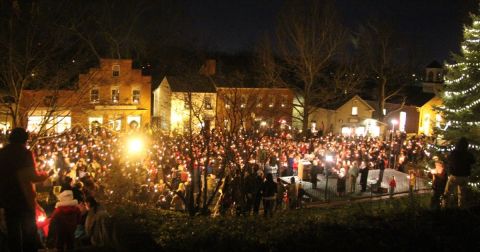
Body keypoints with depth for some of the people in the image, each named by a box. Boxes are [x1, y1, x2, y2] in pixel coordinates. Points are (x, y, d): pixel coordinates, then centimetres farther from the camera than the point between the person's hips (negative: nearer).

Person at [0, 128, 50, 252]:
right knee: (29, 231, 7)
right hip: (24, 197, -5)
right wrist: (46, 174, 0)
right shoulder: (25, 153, -13)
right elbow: (33, 176, -17)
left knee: (13, 231, 13)